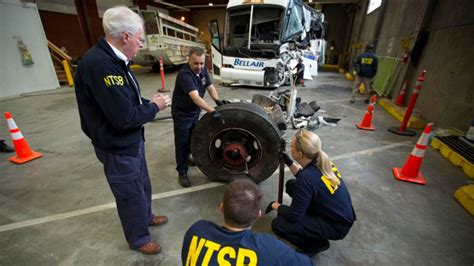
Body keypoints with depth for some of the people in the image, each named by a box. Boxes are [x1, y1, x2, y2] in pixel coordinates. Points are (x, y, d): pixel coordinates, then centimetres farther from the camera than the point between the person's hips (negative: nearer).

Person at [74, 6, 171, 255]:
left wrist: (150, 101, 0)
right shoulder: (100, 64, -29)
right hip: (118, 148, -9)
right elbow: (124, 118, -31)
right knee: (131, 195, 11)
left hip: (131, 141, 9)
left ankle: (146, 216, 52)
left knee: (142, 184, 26)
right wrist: (155, 107, -16)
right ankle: (139, 239, 37)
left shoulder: (112, 59, 5)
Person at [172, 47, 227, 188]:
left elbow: (210, 86, -2)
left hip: (195, 111, 8)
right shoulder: (184, 74, -30)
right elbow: (195, 97, -41)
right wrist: (212, 111, -52)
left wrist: (217, 100, -22)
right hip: (181, 113, -7)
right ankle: (182, 172, 15)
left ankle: (186, 157, 48)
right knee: (182, 142, 2)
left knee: (192, 138, 22)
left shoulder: (203, 70, -5)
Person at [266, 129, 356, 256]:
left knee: (278, 225, -16)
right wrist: (289, 163, 2)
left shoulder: (307, 178, -32)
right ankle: (310, 218, 19)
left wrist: (275, 205, -6)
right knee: (291, 185, 9)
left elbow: (294, 216, -23)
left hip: (337, 226, -8)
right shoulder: (321, 161, -9)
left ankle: (316, 244, 5)